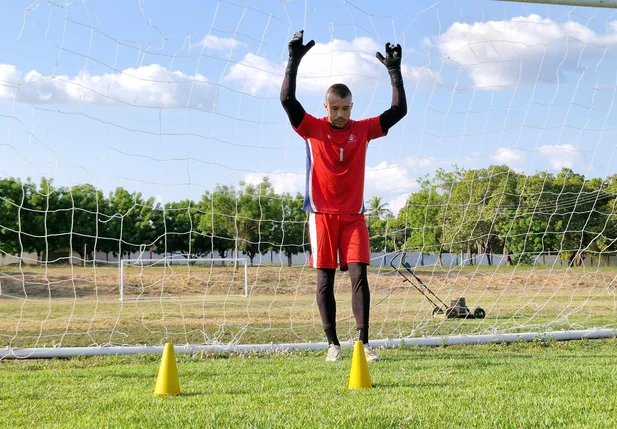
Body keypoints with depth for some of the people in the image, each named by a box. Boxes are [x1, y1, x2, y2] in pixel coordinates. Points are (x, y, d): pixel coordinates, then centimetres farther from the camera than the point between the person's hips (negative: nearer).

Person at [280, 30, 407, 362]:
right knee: (325, 280, -1)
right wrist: (294, 60, -18)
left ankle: (363, 342, -7)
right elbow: (287, 99, -12)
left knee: (358, 275, -8)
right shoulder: (312, 129, 0)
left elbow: (399, 110, 5)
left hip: (353, 216, 1)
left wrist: (394, 70, 0)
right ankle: (332, 344, 5)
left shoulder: (362, 130, 7)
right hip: (322, 215, -1)